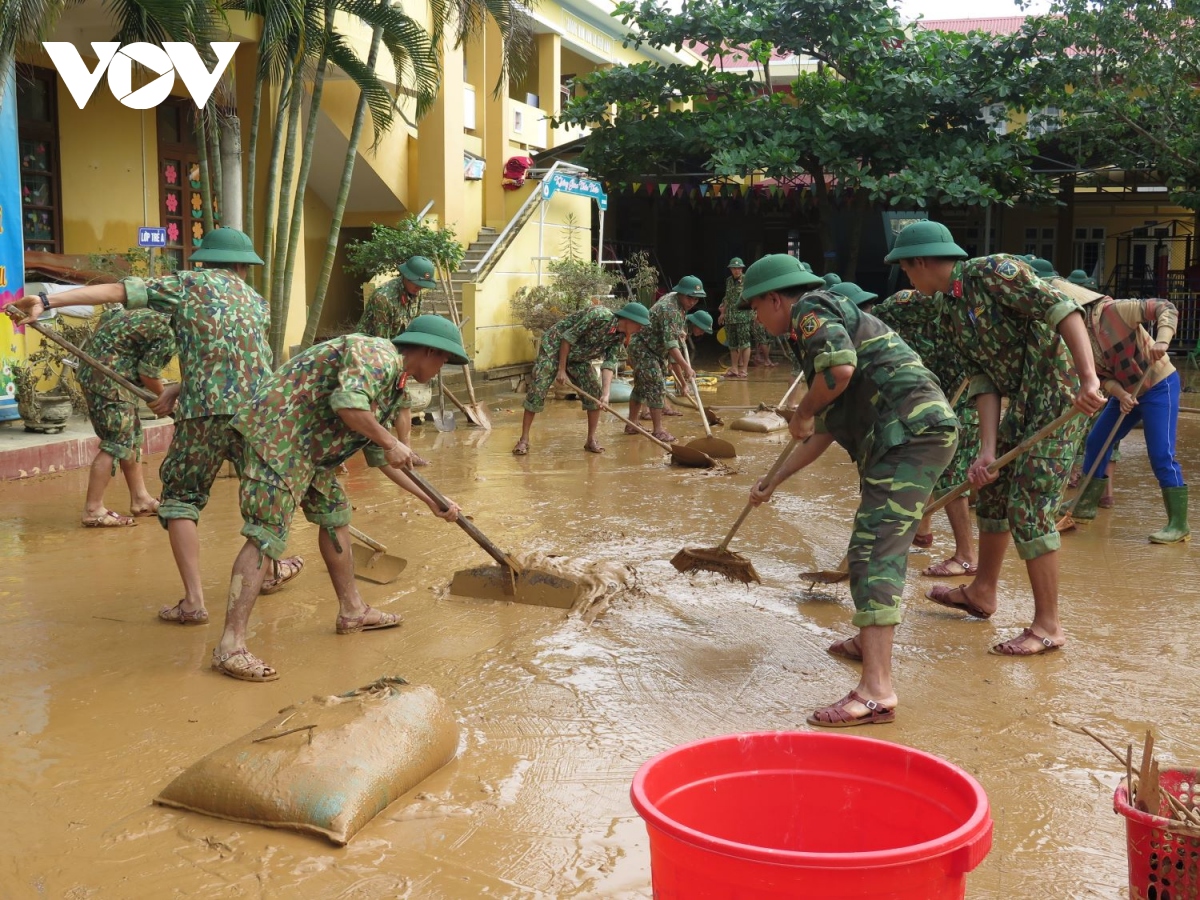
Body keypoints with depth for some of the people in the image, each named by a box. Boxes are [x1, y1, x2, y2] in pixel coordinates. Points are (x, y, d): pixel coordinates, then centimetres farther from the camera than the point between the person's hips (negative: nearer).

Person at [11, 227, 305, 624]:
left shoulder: (187, 284, 8)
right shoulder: (257, 302, 20)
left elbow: (116, 290, -1)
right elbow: (232, 358, 18)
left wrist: (48, 302, -4)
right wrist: (178, 390, 16)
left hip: (205, 411, -4)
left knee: (181, 497, 9)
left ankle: (194, 601, 0)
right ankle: (271, 569, 40)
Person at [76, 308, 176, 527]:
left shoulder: (155, 316, 13)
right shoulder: (167, 334, -15)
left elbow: (107, 319, 19)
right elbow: (148, 374, -12)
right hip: (107, 377, -10)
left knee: (132, 437, 14)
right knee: (116, 443, -8)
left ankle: (140, 499, 21)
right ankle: (93, 511, -7)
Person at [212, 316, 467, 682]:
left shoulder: (394, 386, 18)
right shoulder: (376, 354, -13)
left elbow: (379, 456, 24)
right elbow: (347, 402, -31)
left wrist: (431, 500, 25)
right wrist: (390, 442, -18)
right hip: (277, 435, -11)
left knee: (334, 513, 17)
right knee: (267, 535, -15)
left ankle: (352, 611, 29)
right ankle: (230, 646, -17)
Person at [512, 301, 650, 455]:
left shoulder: (619, 338, -8)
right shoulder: (600, 315, -29)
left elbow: (609, 365, -15)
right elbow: (568, 337, -24)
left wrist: (605, 393, -30)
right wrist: (561, 370, -21)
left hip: (578, 357, 7)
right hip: (554, 347, -7)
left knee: (595, 392, -5)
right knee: (537, 392, -11)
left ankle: (591, 440, 5)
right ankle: (524, 440, -2)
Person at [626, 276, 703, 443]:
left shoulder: (681, 305, 3)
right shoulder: (669, 309, -28)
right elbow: (670, 343, -33)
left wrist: (679, 333, 9)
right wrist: (685, 367, -36)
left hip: (653, 349, 10)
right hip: (642, 348, -10)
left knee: (641, 385, 15)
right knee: (656, 386, -13)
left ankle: (631, 425, 23)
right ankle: (658, 430, -11)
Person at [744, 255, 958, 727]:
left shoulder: (811, 311, -2)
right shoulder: (822, 326, 28)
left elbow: (840, 367, -25)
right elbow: (826, 429, 32)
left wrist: (802, 412, -7)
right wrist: (774, 481, 35)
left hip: (912, 432, -11)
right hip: (910, 436, 11)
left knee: (875, 551, -16)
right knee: (874, 543, 25)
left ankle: (876, 691, -21)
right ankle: (870, 640, 43)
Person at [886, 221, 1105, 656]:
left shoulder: (994, 271, -17)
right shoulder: (948, 314, 8)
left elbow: (1063, 310, -25)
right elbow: (983, 379, 3)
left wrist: (1089, 378, -35)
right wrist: (987, 449, -8)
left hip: (1057, 399, -9)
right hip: (1019, 404, 9)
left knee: (1028, 509, -9)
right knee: (991, 492, 19)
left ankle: (1048, 626, 2)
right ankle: (982, 592, 38)